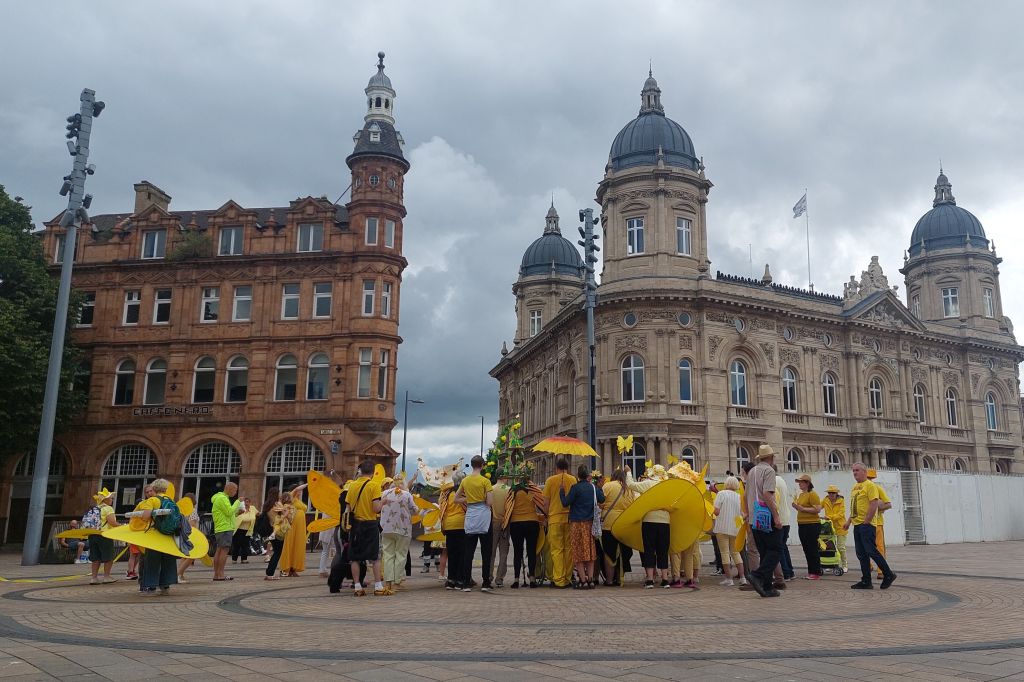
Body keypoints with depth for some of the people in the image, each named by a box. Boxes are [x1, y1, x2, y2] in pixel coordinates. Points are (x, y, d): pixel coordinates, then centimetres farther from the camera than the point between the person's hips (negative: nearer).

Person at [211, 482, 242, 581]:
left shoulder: (223, 497, 22)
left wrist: (237, 513, 13)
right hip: (225, 528, -11)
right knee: (224, 550, -11)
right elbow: (229, 512, -19)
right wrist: (238, 502, -10)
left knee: (219, 550, 10)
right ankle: (221, 575, -11)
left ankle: (216, 574, 12)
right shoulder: (222, 498, -12)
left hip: (220, 528, 11)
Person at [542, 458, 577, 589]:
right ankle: (568, 579, 11)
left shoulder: (550, 480, 0)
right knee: (568, 549, 8)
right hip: (570, 517, 2)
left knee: (556, 549, 2)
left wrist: (547, 516, 13)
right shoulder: (573, 479, 3)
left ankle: (559, 580, -1)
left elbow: (546, 501, 1)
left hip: (555, 518, -2)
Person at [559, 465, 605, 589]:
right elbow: (601, 499, 15)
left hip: (577, 523, -4)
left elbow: (566, 503, -11)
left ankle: (583, 581, -2)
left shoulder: (575, 488, -11)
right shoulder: (593, 487, 2)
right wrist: (600, 488, 27)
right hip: (590, 523, 4)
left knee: (578, 552, 1)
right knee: (590, 551, 11)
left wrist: (561, 492, 4)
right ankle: (591, 579, 8)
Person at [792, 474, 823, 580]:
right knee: (806, 549, 11)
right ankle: (810, 572, 18)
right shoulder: (801, 495, 15)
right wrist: (796, 506, 7)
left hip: (812, 525, -9)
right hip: (802, 525, 9)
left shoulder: (812, 494, -12)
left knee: (813, 549, -4)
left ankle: (816, 573, 2)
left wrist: (802, 508, -20)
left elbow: (818, 509, -20)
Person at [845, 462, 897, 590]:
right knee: (861, 554, 9)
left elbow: (874, 504, -17)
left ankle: (888, 575, 6)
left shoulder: (870, 485, -9)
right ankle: (866, 581, 13)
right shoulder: (855, 487, 18)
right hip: (857, 525, 9)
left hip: (866, 525, -9)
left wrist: (866, 521, -18)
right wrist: (849, 521, 18)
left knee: (871, 551, -8)